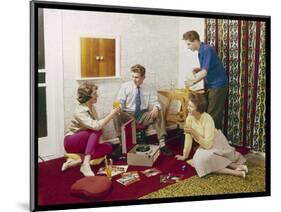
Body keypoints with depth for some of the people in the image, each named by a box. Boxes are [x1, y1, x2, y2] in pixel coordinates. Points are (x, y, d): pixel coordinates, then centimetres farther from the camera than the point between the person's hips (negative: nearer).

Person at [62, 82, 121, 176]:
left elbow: (98, 125, 2)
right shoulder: (80, 111, -24)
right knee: (97, 131, -31)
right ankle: (86, 164, -37)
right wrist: (112, 114, -31)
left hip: (83, 144, 8)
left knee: (108, 147, -14)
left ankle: (76, 161, -23)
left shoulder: (92, 107, 3)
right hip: (71, 142, -8)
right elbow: (96, 126, -37)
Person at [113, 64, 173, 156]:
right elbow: (119, 102, -2)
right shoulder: (125, 86, 0)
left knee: (159, 112, -24)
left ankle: (162, 143, -23)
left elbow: (155, 102, 2)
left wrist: (156, 107, -23)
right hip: (128, 115, -1)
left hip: (143, 116, 2)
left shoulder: (148, 88, 4)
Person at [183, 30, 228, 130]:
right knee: (207, 111, 10)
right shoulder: (201, 51, 10)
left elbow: (205, 72, -22)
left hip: (217, 85, -9)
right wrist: (199, 70, 4)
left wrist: (193, 81, -11)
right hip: (210, 85, 9)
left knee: (213, 114, -5)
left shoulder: (207, 50, -18)